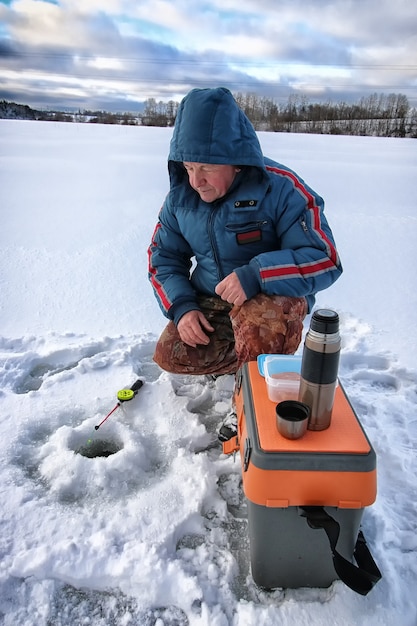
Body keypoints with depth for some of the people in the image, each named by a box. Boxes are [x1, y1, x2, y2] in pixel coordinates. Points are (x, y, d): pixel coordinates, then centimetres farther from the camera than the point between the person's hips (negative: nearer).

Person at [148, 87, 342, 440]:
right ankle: (251, 356, 9)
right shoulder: (180, 195, -5)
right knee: (170, 355, -12)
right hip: (209, 302, 5)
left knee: (260, 324, -38)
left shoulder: (280, 189, -21)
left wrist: (256, 275, -38)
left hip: (274, 295, -5)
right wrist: (181, 307, -15)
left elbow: (325, 262, -24)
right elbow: (163, 257, 3)